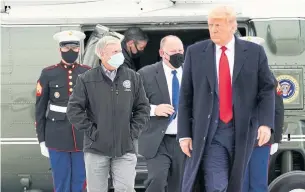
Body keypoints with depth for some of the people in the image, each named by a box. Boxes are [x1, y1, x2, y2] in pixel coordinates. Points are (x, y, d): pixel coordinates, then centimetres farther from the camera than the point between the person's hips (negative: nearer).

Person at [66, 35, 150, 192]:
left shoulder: (133, 78, 6)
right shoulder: (86, 80, -1)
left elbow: (143, 108, 11)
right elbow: (73, 109, -1)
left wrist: (133, 131, 1)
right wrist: (90, 131, -6)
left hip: (125, 149, 1)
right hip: (96, 149, -1)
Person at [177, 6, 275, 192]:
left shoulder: (254, 52, 3)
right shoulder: (195, 52, 4)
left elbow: (267, 90, 4)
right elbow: (185, 96, 4)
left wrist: (266, 123, -10)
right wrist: (184, 134, -1)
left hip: (242, 131, 1)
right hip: (209, 132, -1)